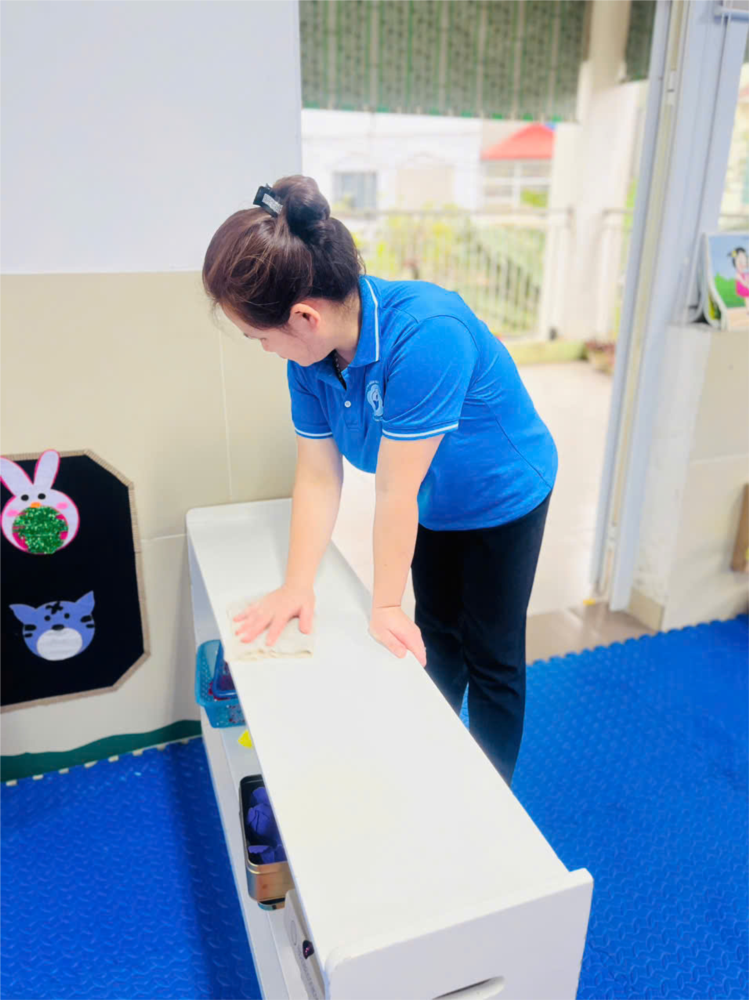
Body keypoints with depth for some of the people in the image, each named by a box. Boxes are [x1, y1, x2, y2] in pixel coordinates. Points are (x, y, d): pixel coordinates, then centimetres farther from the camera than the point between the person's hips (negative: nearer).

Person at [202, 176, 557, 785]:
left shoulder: (426, 335, -41)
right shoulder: (309, 356, -18)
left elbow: (395, 492, -34)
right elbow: (318, 476, -13)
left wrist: (384, 606, -24)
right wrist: (298, 587, -16)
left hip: (504, 499, -6)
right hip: (433, 506, 6)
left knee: (493, 659, 8)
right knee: (436, 637, 19)